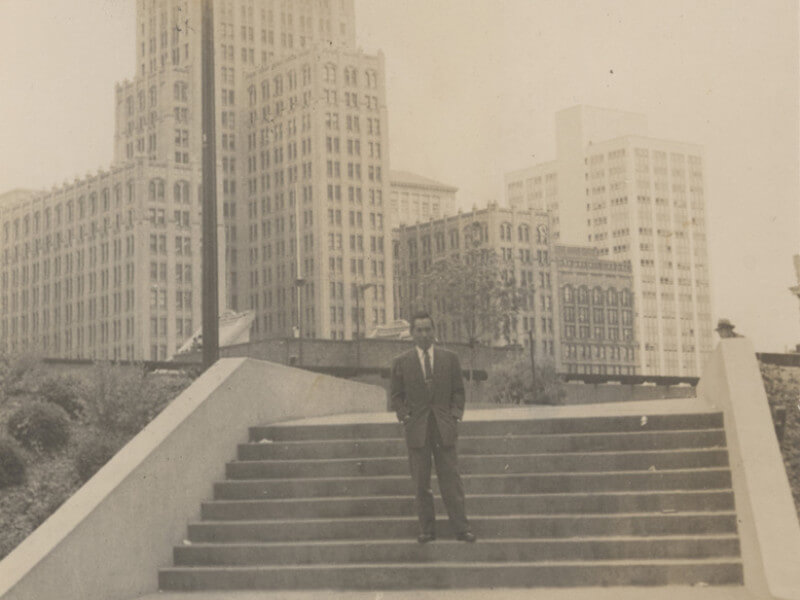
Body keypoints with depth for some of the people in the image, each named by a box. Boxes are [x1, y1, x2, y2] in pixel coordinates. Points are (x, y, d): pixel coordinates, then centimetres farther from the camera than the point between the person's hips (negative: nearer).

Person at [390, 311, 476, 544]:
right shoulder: (401, 363, 4)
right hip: (416, 429, 0)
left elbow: (458, 391, 10)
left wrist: (456, 415, -3)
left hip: (444, 428, 0)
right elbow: (397, 395, 10)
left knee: (451, 478, -1)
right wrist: (404, 417, -4)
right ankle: (427, 529, 9)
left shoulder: (449, 358, 7)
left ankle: (461, 528, 3)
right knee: (421, 483, 2)